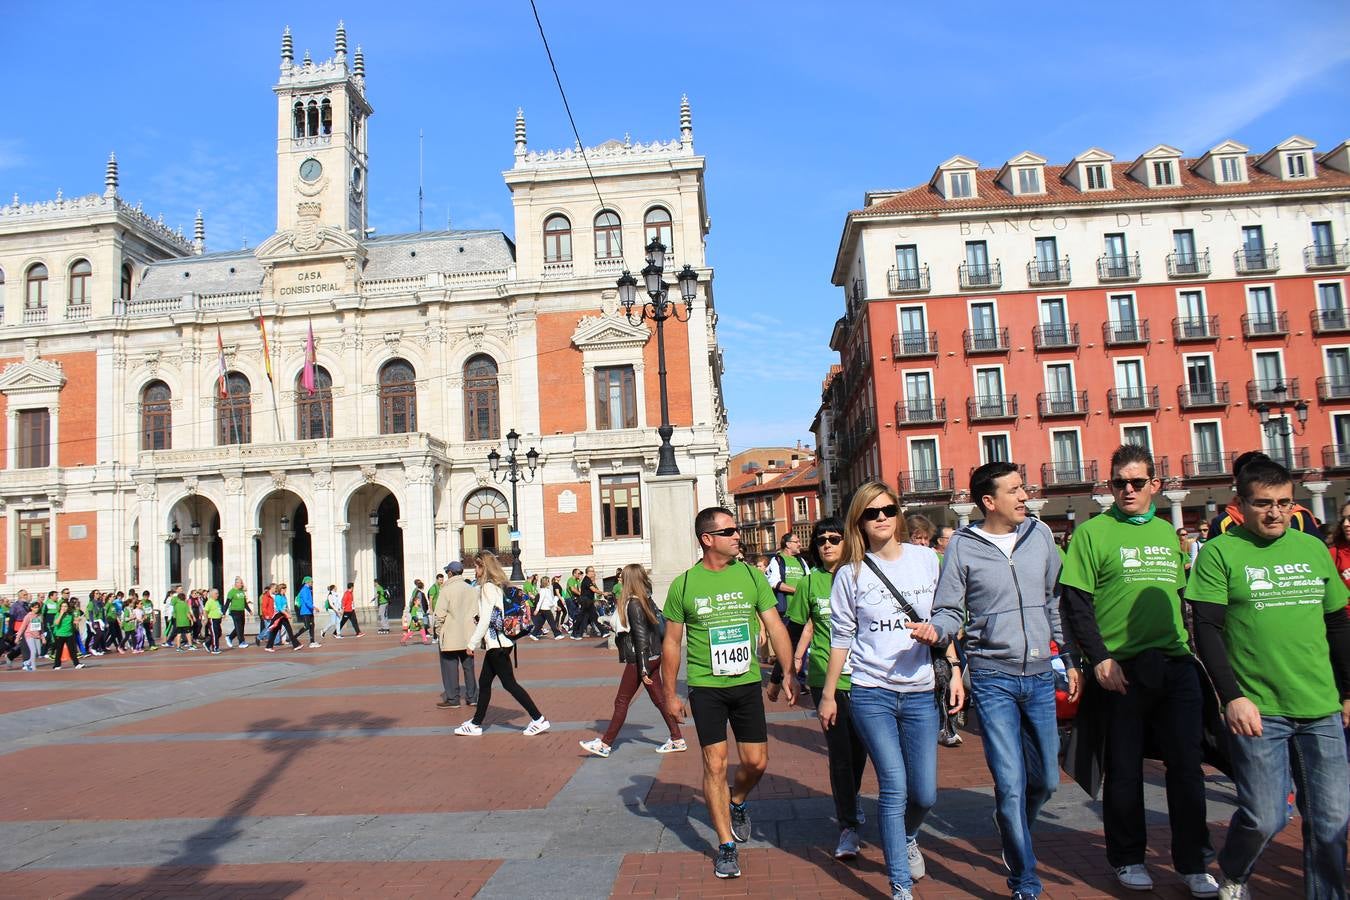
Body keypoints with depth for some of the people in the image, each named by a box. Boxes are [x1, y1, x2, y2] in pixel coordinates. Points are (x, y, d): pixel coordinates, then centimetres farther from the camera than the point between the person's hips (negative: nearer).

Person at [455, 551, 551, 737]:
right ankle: (476, 723, 24)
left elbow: (485, 619, -17)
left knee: (509, 683, -5)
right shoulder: (499, 585, 13)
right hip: (499, 642, 10)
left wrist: (473, 643, -10)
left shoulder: (488, 587, -15)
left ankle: (539, 720, -4)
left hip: (497, 643, -10)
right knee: (484, 682, 15)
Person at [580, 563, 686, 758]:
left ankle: (605, 744, 9)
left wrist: (643, 669, -21)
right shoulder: (646, 600, 9)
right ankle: (677, 740, 16)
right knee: (659, 699, 13)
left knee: (621, 702, 1)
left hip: (640, 660, -9)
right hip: (653, 657, 9)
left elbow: (641, 636, -21)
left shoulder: (633, 604, -18)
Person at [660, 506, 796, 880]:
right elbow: (672, 643, 3)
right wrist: (670, 694, 3)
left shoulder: (751, 575, 0)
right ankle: (726, 846, 16)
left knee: (757, 762, 6)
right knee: (715, 764, 1)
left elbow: (775, 626, 2)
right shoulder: (684, 585, -4)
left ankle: (737, 802, 39)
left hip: (747, 683, 2)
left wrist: (789, 672, -5)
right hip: (705, 686, -2)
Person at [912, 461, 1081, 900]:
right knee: (1011, 784, -5)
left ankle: (1013, 832, 45)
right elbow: (950, 611, -4)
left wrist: (1071, 660, 15)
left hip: (1040, 674, 4)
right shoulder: (962, 545, -7)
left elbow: (1056, 603, 13)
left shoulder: (1040, 534, 4)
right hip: (993, 678, -4)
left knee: (1046, 779, 14)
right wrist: (935, 630, -26)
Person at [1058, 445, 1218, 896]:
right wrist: (1099, 658, -14)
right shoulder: (1093, 532, -4)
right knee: (1124, 769, 7)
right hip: (1121, 669, -4)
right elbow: (1074, 603, -8)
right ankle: (1127, 858, 24)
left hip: (1177, 667, 4)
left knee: (1187, 765, 6)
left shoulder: (1168, 532, 12)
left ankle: (1192, 862, 20)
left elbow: (1182, 596, 21)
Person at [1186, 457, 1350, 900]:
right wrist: (1232, 697, -15)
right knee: (1264, 818, -1)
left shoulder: (1313, 548, 10)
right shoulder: (1219, 553, -4)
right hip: (1258, 710, -4)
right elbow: (1207, 631, -8)